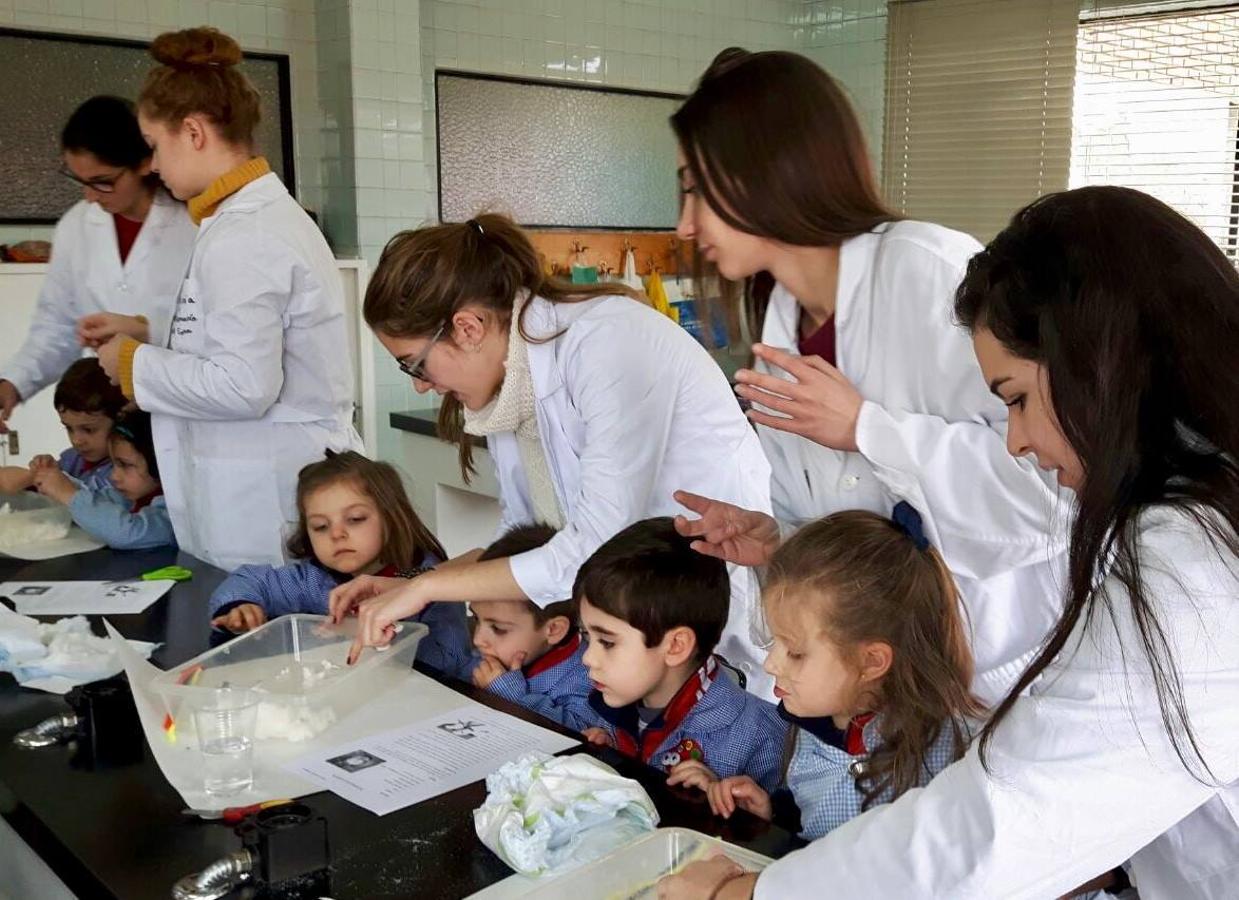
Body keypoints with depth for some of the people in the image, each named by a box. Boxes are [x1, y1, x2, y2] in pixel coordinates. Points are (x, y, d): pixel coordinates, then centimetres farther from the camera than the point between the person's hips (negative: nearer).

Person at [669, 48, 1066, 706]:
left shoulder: (928, 269, -18)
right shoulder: (778, 339, 5)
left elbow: (1057, 480, -26)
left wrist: (866, 428, -21)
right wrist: (779, 543, -9)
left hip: (1013, 670, -6)